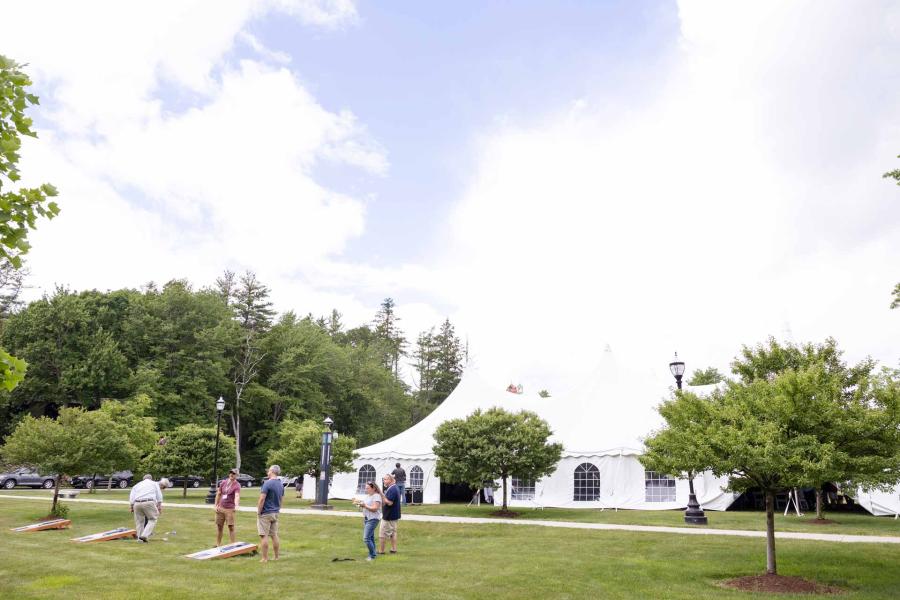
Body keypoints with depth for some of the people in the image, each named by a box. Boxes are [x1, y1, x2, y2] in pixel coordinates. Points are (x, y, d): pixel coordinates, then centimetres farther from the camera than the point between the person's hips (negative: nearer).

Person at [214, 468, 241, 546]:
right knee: (219, 526, 10)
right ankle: (218, 544, 23)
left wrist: (237, 505, -44)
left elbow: (237, 496, -27)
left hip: (230, 509, -5)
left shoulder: (237, 485, -10)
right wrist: (216, 505, 8)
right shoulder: (223, 482, 6)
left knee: (231, 527, -5)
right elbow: (218, 494, 14)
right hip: (220, 508, 5)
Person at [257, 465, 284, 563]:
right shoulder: (281, 484, 9)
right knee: (274, 535, 12)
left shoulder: (267, 483, -16)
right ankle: (276, 557, 17)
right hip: (275, 513, 8)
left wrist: (259, 512, -10)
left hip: (265, 513, -8)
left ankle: (265, 558, 0)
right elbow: (281, 499, 16)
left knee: (264, 536, -2)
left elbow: (262, 499, -19)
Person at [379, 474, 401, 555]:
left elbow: (389, 502, -29)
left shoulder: (392, 489, -24)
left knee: (383, 534, 2)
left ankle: (381, 550, 10)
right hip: (395, 515, 10)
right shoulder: (396, 487, 8)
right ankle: (394, 549, 21)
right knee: (393, 532, 17)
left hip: (389, 516, -10)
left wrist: (381, 494, -30)